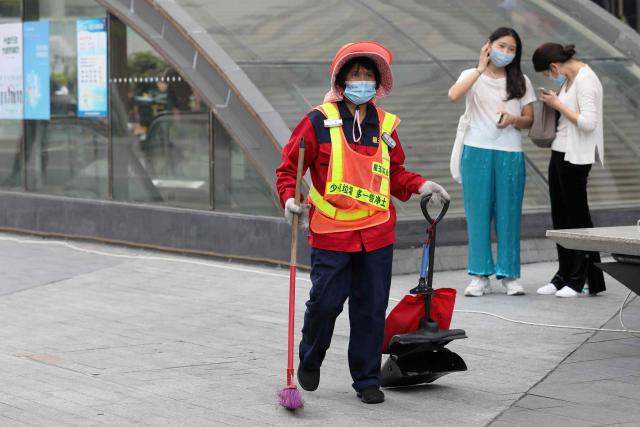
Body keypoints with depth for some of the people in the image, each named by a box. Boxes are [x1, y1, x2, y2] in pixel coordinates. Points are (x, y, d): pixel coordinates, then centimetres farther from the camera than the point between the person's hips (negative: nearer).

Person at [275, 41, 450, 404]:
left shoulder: (385, 125, 7)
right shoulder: (319, 121, -4)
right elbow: (289, 167, 1)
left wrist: (419, 186, 5)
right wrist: (289, 197, -15)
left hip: (377, 234, 3)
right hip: (331, 232, -3)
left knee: (372, 308, 5)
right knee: (326, 302, -1)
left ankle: (368, 380, 17)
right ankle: (310, 361, 27)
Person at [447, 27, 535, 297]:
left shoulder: (521, 82, 12)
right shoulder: (472, 76, 5)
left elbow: (529, 120, 11)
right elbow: (454, 95, -16)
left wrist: (513, 119, -10)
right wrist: (481, 69, -16)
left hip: (510, 153, 1)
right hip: (477, 151, -1)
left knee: (508, 214, 1)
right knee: (478, 212, -1)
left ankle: (509, 274, 7)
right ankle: (480, 275, 3)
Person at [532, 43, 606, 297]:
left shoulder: (585, 80, -16)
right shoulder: (569, 78, 12)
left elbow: (588, 122, -23)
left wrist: (558, 105, -14)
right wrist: (554, 102, 4)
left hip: (575, 157, -9)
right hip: (560, 152, 9)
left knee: (577, 215, -2)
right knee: (560, 216, 11)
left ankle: (590, 280, 6)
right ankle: (565, 276, 18)